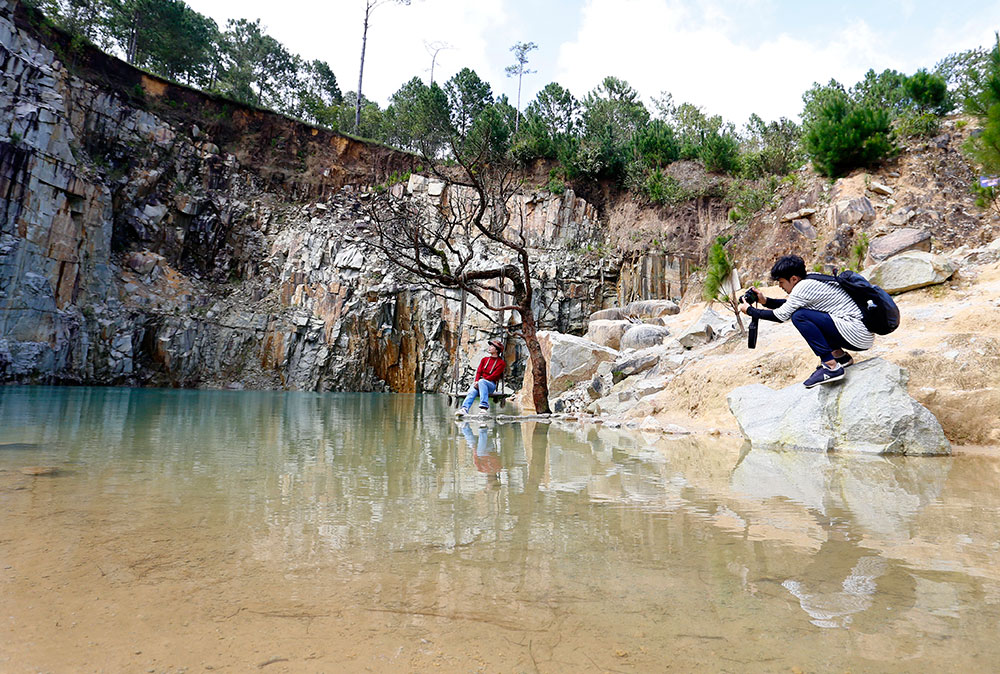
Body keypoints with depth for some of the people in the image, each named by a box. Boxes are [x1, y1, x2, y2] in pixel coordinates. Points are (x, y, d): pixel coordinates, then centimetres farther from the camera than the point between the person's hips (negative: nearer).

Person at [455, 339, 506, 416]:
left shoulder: (501, 363, 3)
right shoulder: (484, 359, 21)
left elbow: (493, 376, -8)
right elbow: (479, 372, 11)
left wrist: (479, 381, -16)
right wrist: (476, 381, -10)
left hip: (491, 385, -4)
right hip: (479, 383, 4)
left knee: (482, 381, -38)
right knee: (471, 392, -29)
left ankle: (485, 406, -48)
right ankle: (464, 409, -51)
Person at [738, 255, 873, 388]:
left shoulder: (804, 286, -16)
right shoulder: (814, 280, 11)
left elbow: (781, 316, -9)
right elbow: (789, 305, 24)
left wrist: (749, 310, 1)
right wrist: (765, 301, 13)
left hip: (859, 336, -10)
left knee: (799, 316, -18)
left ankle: (831, 367, -14)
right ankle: (841, 356, 15)